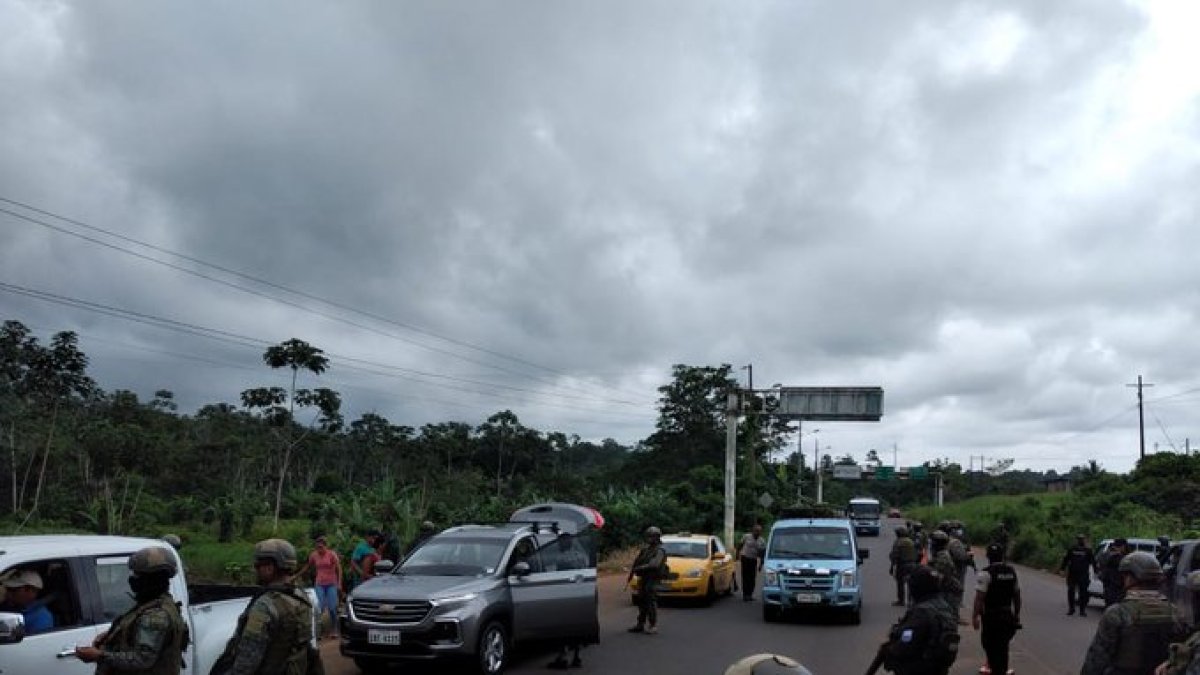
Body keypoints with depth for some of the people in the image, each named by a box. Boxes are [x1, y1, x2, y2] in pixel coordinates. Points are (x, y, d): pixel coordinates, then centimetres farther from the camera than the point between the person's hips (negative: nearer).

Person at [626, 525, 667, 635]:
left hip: (652, 580, -8)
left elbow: (654, 565, -25)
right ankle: (640, 624, 18)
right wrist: (631, 573, 8)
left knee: (651, 603, -8)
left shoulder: (659, 551, -11)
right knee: (641, 602, 10)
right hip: (642, 579, 8)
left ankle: (653, 626, -3)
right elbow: (637, 561, 17)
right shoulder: (645, 548, 13)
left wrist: (638, 568, -23)